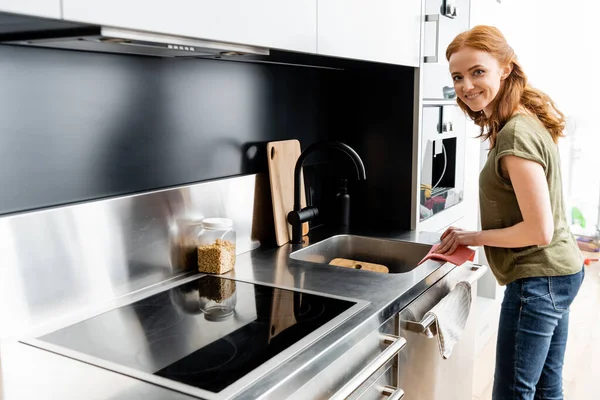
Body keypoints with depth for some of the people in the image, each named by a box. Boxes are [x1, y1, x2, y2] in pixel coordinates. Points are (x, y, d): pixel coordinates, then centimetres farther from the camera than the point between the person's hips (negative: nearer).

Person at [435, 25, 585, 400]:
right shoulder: (528, 122, 8)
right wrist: (471, 237, 7)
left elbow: (539, 231, -23)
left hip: (538, 280, -10)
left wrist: (472, 237, -10)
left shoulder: (516, 134, -22)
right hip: (561, 271, 10)